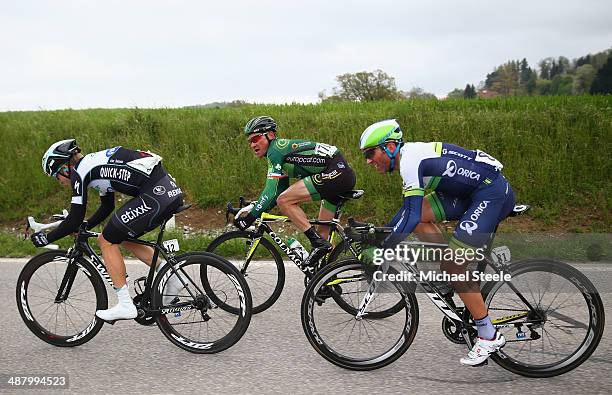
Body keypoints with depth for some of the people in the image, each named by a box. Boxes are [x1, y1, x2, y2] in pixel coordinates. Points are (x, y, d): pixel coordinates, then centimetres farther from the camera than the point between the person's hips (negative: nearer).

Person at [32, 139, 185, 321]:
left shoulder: (79, 171, -2)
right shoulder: (95, 164, 25)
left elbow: (75, 219, -3)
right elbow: (107, 207, 34)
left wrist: (46, 238, 9)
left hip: (156, 195, -10)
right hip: (171, 190, 10)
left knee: (108, 241, 3)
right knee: (125, 238, 23)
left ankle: (125, 305, 5)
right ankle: (171, 277, 17)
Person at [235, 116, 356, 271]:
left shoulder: (276, 149, -8)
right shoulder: (281, 153, 21)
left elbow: (271, 191, -16)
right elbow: (280, 190, 25)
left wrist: (250, 217, -12)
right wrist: (254, 207, 17)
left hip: (336, 171, -10)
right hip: (345, 176, 10)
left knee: (284, 201, -13)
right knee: (323, 232, 15)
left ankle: (318, 243, -12)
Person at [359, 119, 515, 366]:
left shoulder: (411, 159, -18)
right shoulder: (411, 156, 12)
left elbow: (411, 217, -26)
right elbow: (412, 209, 23)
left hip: (493, 193, -10)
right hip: (471, 192, 10)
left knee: (452, 266, -12)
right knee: (420, 213, -1)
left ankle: (489, 336, 0)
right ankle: (456, 281, 5)